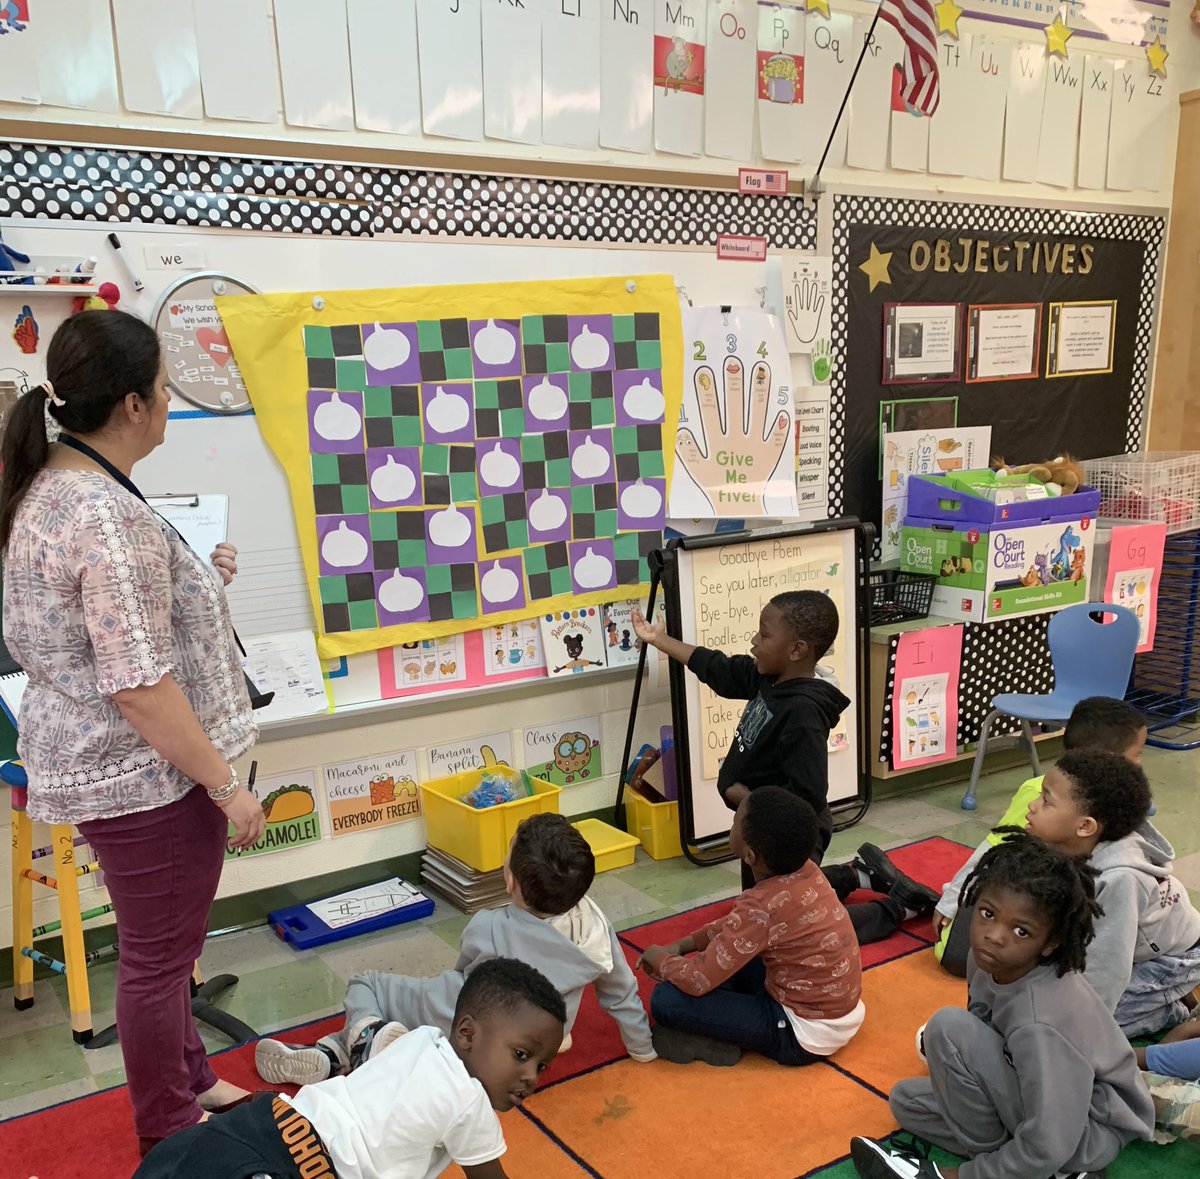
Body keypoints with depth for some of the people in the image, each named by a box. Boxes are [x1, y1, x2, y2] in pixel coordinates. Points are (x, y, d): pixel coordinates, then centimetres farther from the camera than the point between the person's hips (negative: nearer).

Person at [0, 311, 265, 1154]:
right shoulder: (111, 518, -27)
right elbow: (141, 687, -27)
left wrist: (195, 580, 19)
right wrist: (227, 786, -20)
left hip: (92, 760, 10)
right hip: (144, 776, -10)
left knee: (162, 944, 25)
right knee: (161, 957, 9)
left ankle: (189, 1079, 45)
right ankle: (170, 1132, 30)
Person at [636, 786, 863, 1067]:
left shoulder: (762, 906, -30)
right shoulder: (804, 869, -5)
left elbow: (697, 981, -22)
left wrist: (660, 960, -1)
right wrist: (683, 945, 6)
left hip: (807, 1034, -8)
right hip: (842, 1008, 8)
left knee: (666, 999, -13)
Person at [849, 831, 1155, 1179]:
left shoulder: (1041, 1023, -35)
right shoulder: (990, 959, -13)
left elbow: (1047, 1149, -28)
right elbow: (982, 1022, 9)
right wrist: (942, 1053, -6)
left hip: (1087, 1133, -8)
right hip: (1045, 1096, 8)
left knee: (950, 1027, -24)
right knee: (906, 1100, 8)